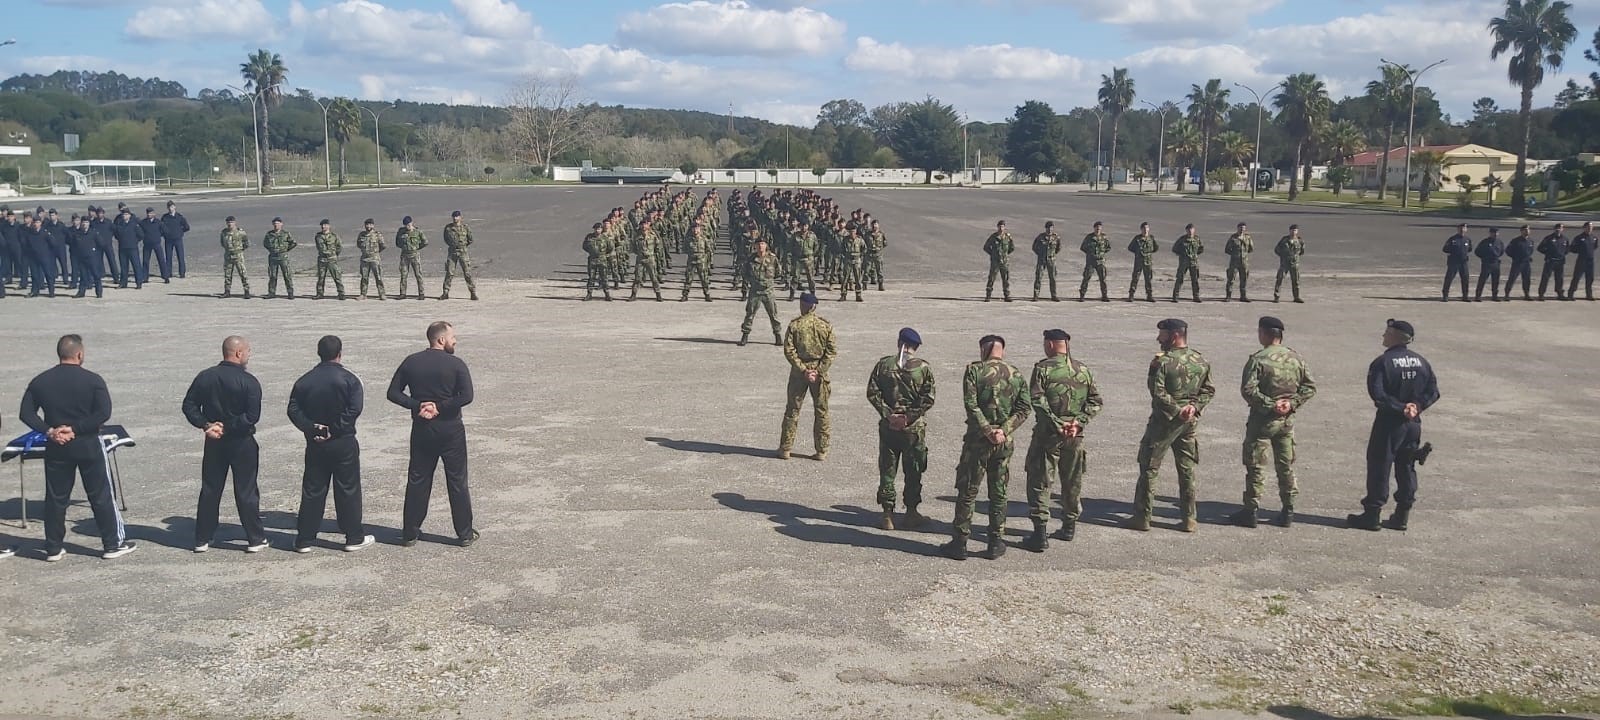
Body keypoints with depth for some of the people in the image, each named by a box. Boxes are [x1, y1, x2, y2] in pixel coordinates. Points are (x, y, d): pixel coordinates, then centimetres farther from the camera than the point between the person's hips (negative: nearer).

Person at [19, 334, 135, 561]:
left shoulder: (40, 381, 1)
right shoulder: (92, 380, -10)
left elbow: (26, 413, -1)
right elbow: (103, 413, -18)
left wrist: (49, 431, -7)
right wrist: (75, 429, -14)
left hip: (56, 448, 3)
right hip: (88, 446, -3)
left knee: (55, 498, 12)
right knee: (100, 496, 6)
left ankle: (53, 548, 17)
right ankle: (113, 544, 12)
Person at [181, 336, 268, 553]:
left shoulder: (205, 377, 2)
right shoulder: (249, 381, -14)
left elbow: (189, 405, 0)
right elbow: (252, 416, -21)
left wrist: (206, 425, -6)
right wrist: (228, 427, -14)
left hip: (214, 443, 4)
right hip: (242, 443, -4)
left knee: (209, 490, 13)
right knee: (246, 491, 3)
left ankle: (202, 539, 19)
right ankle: (255, 539, 9)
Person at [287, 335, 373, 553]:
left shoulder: (304, 381, 4)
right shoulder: (348, 379, -8)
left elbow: (293, 410, -3)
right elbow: (354, 409, -19)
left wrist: (312, 428, -8)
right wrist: (336, 429, -13)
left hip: (315, 444, 4)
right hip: (343, 443, -4)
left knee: (312, 491, 9)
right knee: (348, 490, 4)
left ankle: (304, 540, 12)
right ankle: (354, 537, 9)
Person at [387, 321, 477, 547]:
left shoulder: (411, 362, 2)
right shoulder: (455, 364, -10)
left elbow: (393, 393, -1)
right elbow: (466, 396, -21)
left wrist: (417, 406, -7)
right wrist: (440, 407, -13)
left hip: (421, 430, 3)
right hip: (450, 430, -3)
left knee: (417, 481, 12)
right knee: (457, 482, 5)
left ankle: (410, 533, 17)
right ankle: (465, 533, 11)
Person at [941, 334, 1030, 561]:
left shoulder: (974, 370, -5)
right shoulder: (1016, 374, 7)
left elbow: (971, 404, -15)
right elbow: (1023, 409, 0)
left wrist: (987, 430, -13)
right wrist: (1004, 430, -8)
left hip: (978, 440, -3)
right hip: (1004, 442, 3)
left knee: (967, 492, 4)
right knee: (998, 493, 12)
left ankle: (959, 543, 7)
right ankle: (996, 544, 15)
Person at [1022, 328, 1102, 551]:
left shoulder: (1043, 368, -7)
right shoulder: (1083, 370, 9)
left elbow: (1038, 401, -16)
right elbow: (1095, 401, 5)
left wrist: (1055, 424, -15)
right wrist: (1079, 422, -4)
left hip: (1048, 433, -5)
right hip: (1075, 435, 5)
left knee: (1039, 482, 0)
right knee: (1072, 482, 18)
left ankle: (1040, 533, -6)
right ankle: (1069, 527, 28)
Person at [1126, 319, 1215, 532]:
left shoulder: (1164, 362, -16)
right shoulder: (1201, 361, 4)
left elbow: (1158, 393, -21)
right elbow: (1209, 391, 7)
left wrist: (1175, 410, -13)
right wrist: (1194, 406, -4)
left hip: (1165, 419, -6)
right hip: (1190, 421, 6)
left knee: (1149, 468, 4)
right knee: (1187, 469, 13)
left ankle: (1142, 517, 7)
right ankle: (1189, 518, 16)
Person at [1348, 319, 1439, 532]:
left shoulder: (1383, 362, -13)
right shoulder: (1421, 362, 7)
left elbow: (1377, 393, -21)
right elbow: (1433, 391, 5)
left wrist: (1400, 408, -14)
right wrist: (1417, 406, -5)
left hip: (1389, 422, -6)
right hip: (1414, 423, 6)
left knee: (1379, 467, 1)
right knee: (1407, 468, 13)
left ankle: (1372, 514, 4)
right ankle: (1402, 515, 17)